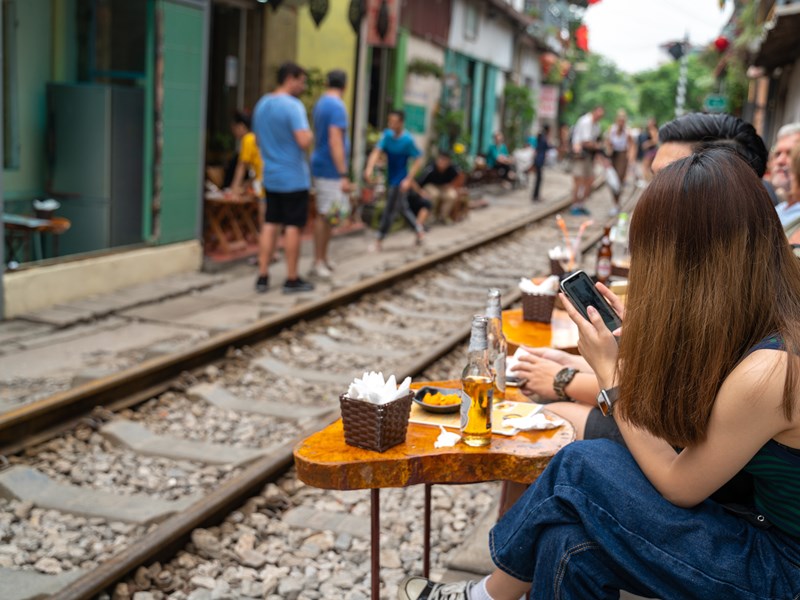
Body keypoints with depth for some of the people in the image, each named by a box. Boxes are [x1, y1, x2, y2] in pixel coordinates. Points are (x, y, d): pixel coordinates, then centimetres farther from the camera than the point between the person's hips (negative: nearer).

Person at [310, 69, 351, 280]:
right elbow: (335, 142, -22)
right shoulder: (337, 106, -15)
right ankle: (318, 262, 0)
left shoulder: (320, 103, 14)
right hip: (331, 168, -9)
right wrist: (344, 175, -23)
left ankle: (322, 259, 20)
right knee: (325, 215, -5)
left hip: (322, 165, 9)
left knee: (324, 215, 13)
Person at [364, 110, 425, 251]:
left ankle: (378, 242, 5)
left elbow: (419, 159, -13)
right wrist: (369, 168, -29)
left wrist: (409, 179, -18)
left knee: (389, 211, -2)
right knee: (402, 208, 19)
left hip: (400, 181, -6)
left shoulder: (407, 140, -18)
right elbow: (376, 151, -13)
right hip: (390, 179, 6)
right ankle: (419, 231, 36)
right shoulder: (387, 135, -4)